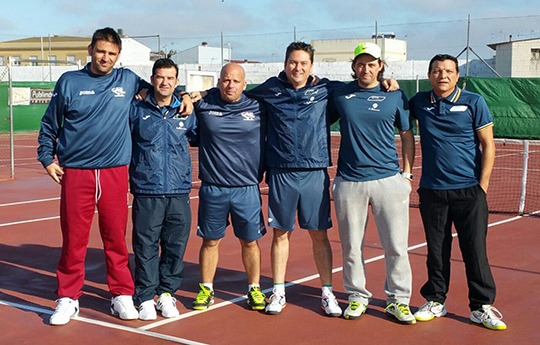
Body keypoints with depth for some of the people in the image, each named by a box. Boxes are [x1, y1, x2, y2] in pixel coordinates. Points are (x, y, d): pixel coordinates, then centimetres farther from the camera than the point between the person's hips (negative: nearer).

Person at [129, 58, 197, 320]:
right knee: (146, 246, 1)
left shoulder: (186, 113, 9)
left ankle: (166, 293, 19)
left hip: (179, 192, 2)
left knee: (176, 246, 5)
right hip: (146, 191, -2)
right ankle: (146, 297, 11)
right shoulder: (137, 110, 4)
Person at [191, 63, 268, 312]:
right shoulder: (203, 105, 1)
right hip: (212, 189, 0)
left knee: (249, 241, 8)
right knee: (210, 240, 10)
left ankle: (254, 289, 23)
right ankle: (206, 289, 23)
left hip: (247, 189, 0)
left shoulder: (258, 107, 1)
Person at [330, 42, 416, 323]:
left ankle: (398, 299, 13)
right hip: (348, 182, 1)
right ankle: (357, 297, 21)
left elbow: (407, 136, 10)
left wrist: (407, 173, 5)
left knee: (396, 245, 1)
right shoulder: (340, 94, 7)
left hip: (389, 179, -1)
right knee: (351, 246, 7)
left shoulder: (395, 96, 5)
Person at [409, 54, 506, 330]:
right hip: (431, 191, 3)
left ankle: (481, 306, 10)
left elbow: (488, 145, -1)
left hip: (469, 190, -2)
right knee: (436, 250, 9)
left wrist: (482, 186, -7)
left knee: (475, 250, 0)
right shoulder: (419, 102, 7)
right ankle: (435, 300, 22)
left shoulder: (473, 102, -1)